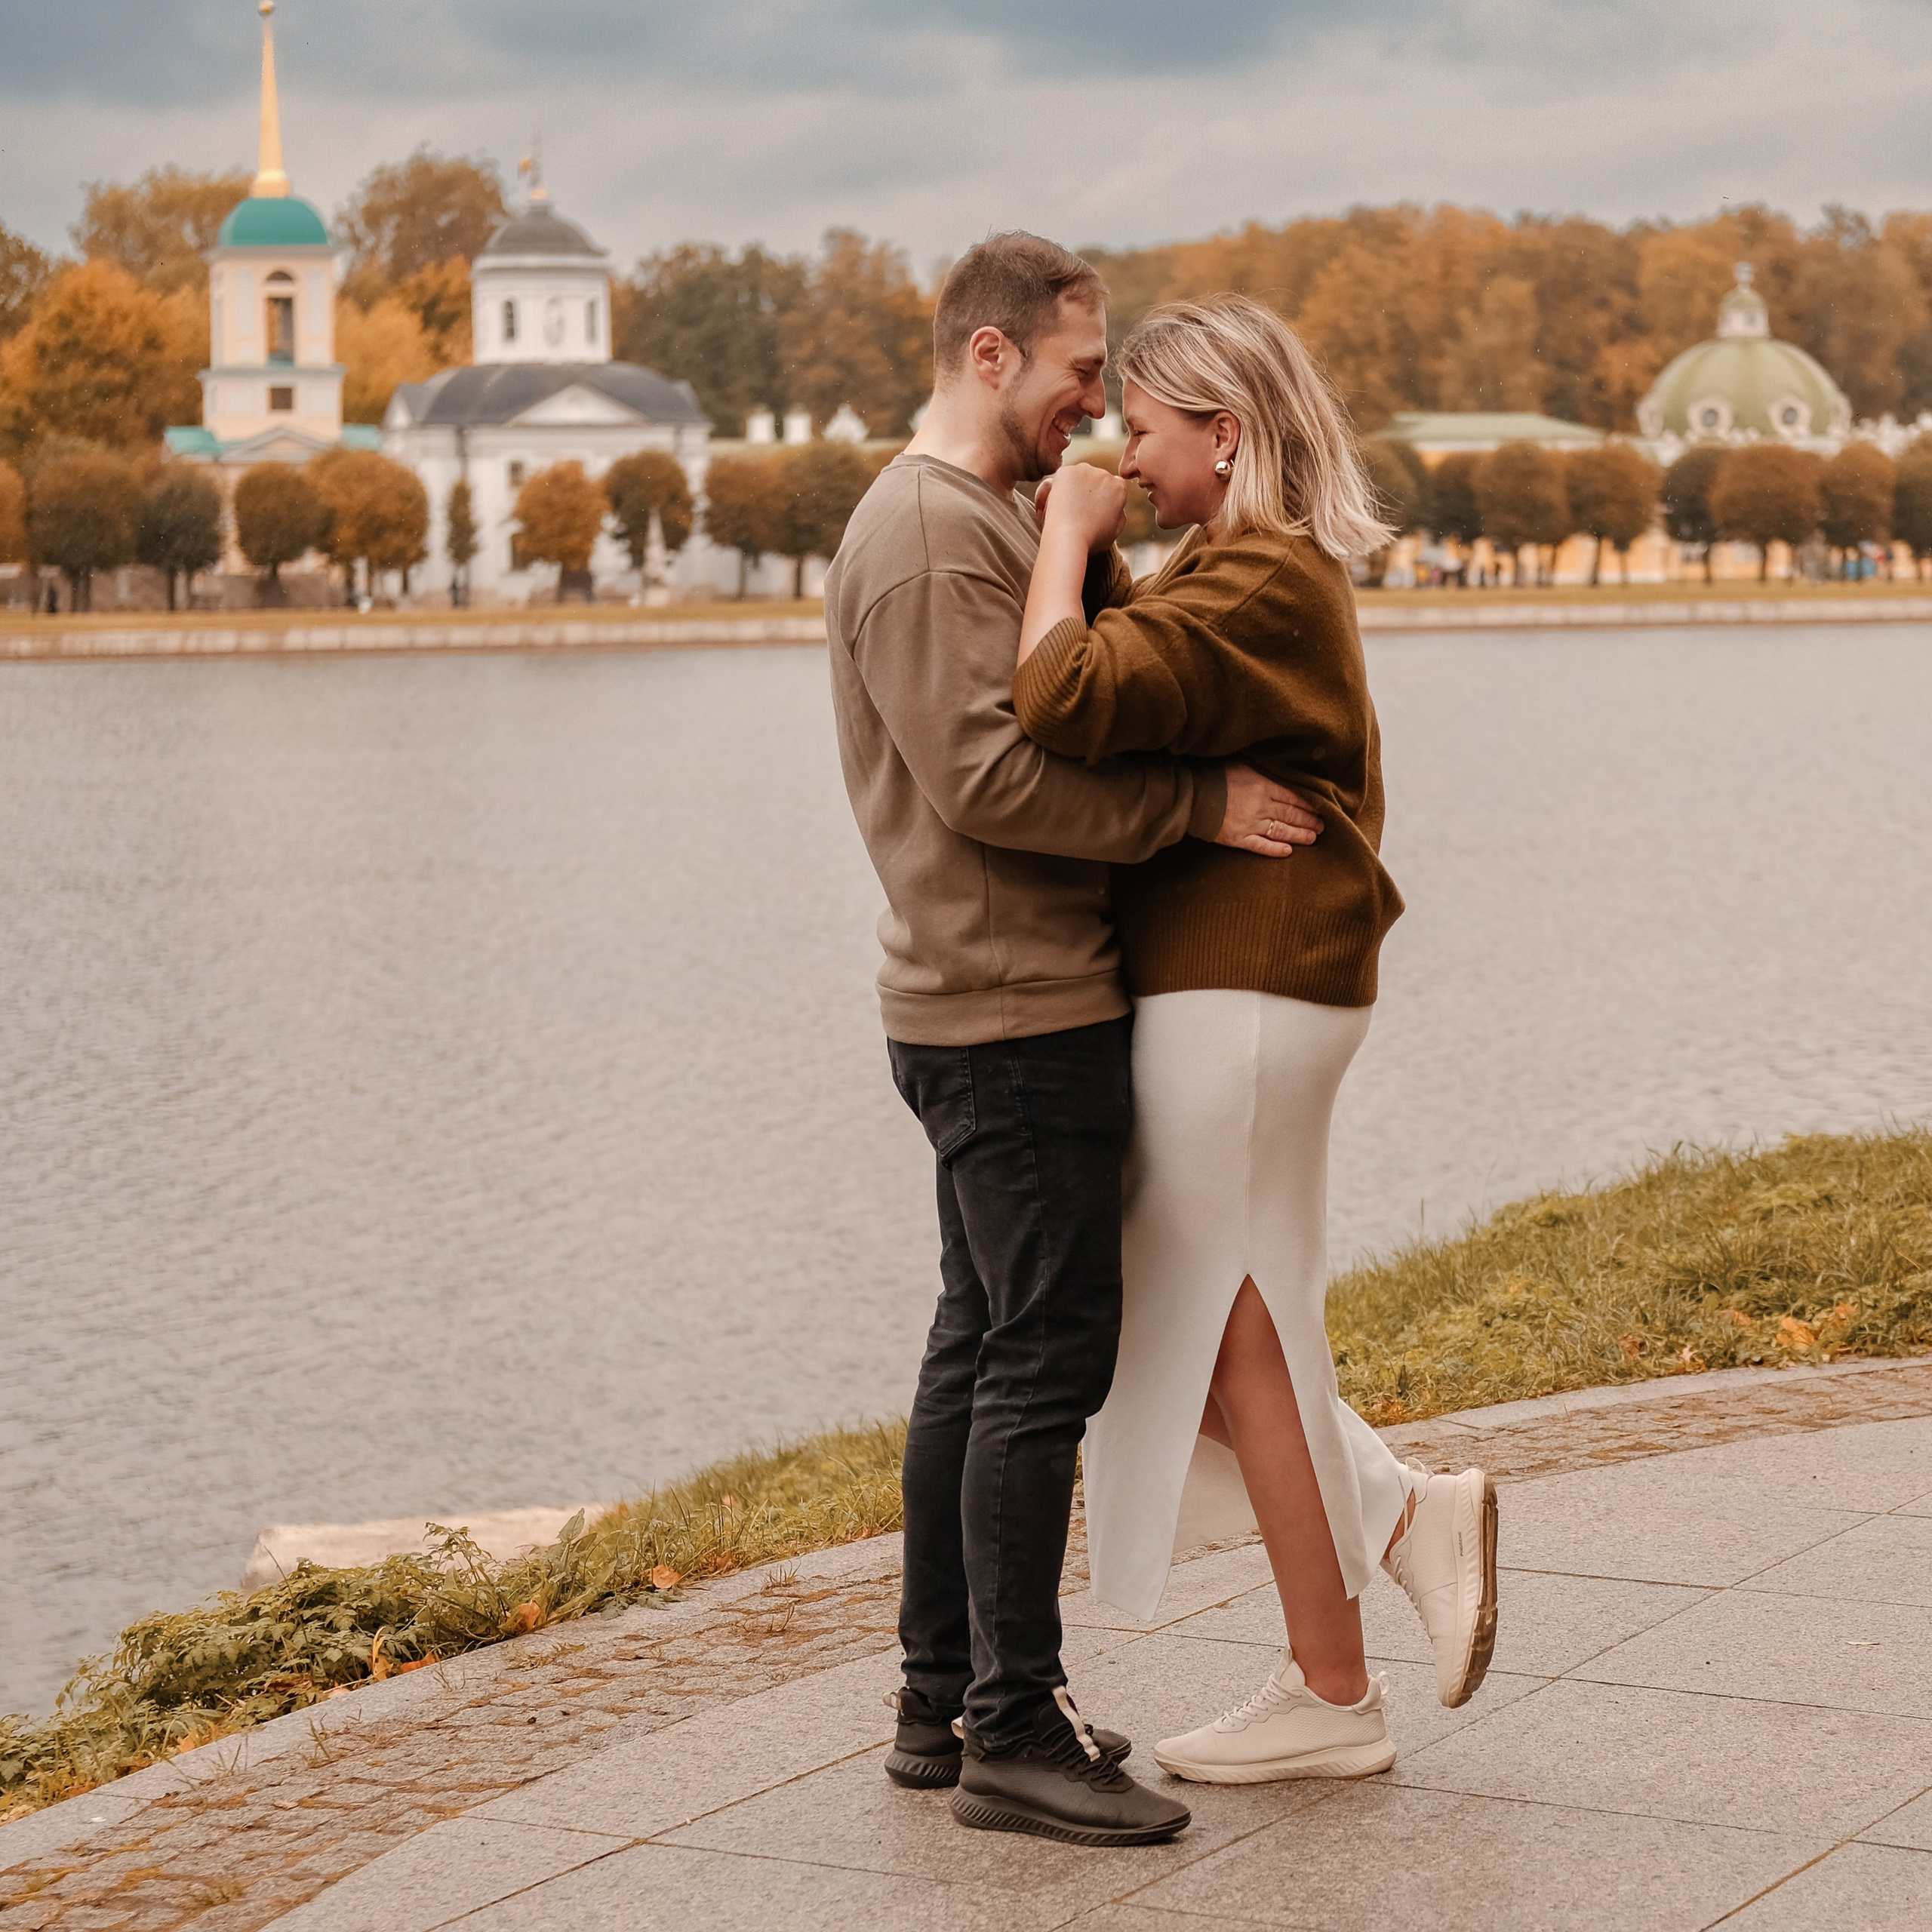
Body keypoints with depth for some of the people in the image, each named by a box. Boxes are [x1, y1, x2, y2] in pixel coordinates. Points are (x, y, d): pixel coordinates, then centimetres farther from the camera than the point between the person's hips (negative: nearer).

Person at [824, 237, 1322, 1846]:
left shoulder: (993, 521, 20)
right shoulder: (931, 532, -14)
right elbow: (986, 780, -22)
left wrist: (1098, 567, 3)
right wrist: (1201, 806, -17)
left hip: (1000, 1010, 11)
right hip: (1014, 1009, -11)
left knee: (983, 1352, 13)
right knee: (1046, 1359, -9)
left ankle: (945, 1700, 20)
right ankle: (1013, 1729, -4)